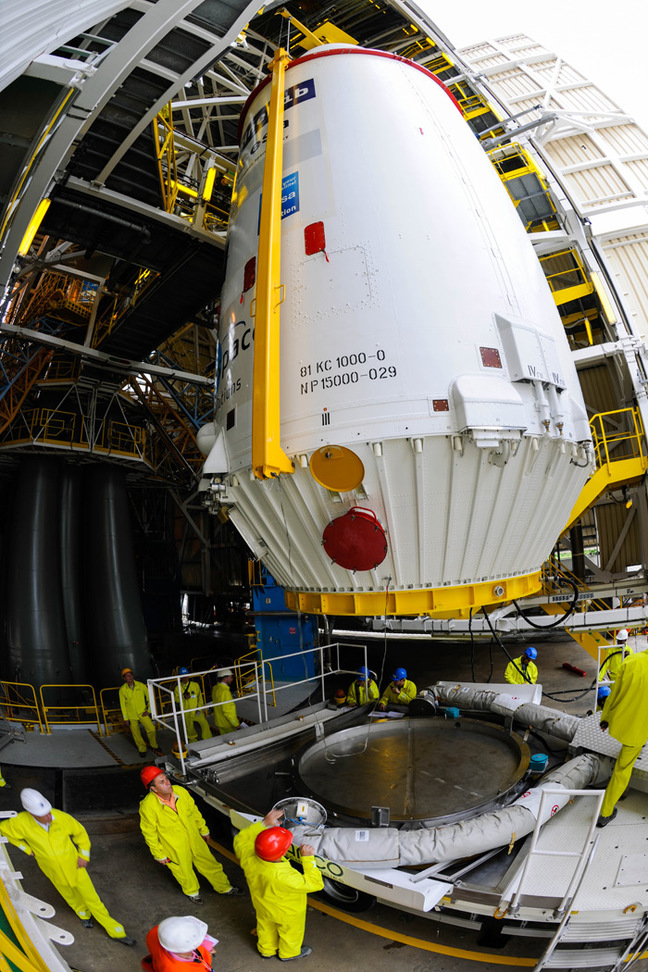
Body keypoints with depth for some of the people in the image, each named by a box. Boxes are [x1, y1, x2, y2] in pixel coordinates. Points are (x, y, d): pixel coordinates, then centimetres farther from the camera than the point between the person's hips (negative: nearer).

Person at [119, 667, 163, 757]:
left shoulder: (141, 685, -6)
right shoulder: (122, 690, -6)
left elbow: (149, 696, 3)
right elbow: (123, 704, 1)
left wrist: (148, 710, -1)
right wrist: (125, 718, 1)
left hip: (142, 712, 0)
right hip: (131, 715, 0)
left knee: (151, 729, -10)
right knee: (136, 734, 6)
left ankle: (154, 747, 13)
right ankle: (142, 749, 29)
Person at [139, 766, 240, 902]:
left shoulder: (180, 791, -18)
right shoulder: (148, 806, -29)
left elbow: (194, 811, -1)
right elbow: (150, 833, -13)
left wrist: (204, 830, 10)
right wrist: (159, 855, -5)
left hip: (194, 838, 3)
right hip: (174, 849, -3)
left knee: (209, 863, 17)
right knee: (184, 871, 20)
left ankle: (224, 887, 40)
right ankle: (192, 891, 52)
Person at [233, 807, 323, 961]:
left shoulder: (248, 858, -35)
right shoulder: (284, 877, -48)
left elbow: (240, 839, -13)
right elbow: (314, 884, -37)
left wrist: (263, 824, -16)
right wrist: (308, 858, -35)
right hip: (288, 913, -5)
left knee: (266, 927, 34)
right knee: (291, 931, 29)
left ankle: (266, 950, 61)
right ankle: (289, 953, 56)